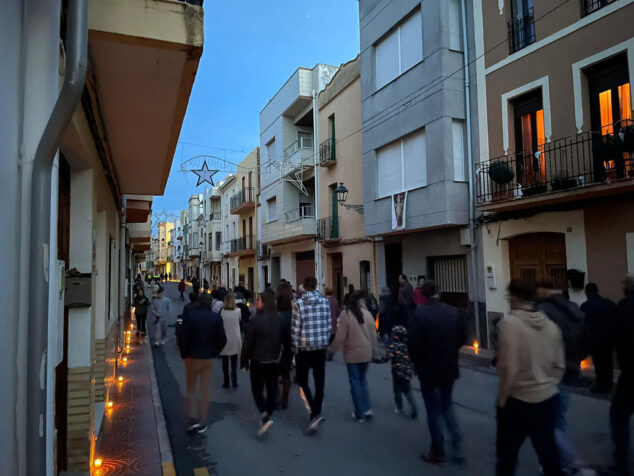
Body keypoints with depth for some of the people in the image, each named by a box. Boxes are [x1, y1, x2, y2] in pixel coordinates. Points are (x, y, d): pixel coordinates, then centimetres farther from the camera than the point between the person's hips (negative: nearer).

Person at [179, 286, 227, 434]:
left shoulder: (189, 315, -14)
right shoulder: (215, 317, -6)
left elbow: (183, 337, -16)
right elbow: (222, 339, -6)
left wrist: (184, 354, -2)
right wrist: (213, 353, 6)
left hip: (192, 358, -2)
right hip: (208, 359, 2)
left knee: (190, 390, 15)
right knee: (205, 391, 12)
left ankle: (193, 418, 4)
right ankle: (202, 423, 20)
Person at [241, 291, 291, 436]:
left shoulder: (255, 321, -17)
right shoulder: (280, 320, -2)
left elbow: (248, 343, -13)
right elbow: (286, 341, 5)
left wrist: (245, 361, -3)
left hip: (258, 362, -4)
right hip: (275, 363, 4)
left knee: (257, 390, 9)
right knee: (272, 390, 14)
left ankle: (266, 417, -7)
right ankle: (267, 417, 22)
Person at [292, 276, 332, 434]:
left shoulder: (300, 303, -11)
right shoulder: (325, 302, 0)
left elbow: (295, 329, -11)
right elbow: (329, 325, 4)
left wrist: (295, 349, 0)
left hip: (304, 349, -3)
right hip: (321, 348, 3)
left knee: (303, 381, 9)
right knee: (319, 382, 11)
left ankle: (315, 414, -6)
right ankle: (316, 414, 20)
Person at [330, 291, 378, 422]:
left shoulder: (345, 314, -14)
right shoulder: (368, 314, -6)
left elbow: (340, 336, -13)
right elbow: (373, 335, 2)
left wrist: (332, 349, 3)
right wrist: (373, 351, 15)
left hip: (352, 354, -3)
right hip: (366, 353, 3)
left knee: (355, 382, 7)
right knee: (363, 379, 20)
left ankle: (360, 413, 13)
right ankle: (367, 408, 13)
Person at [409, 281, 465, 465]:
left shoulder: (420, 314, -19)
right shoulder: (454, 312, -5)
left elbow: (414, 343, -19)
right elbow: (462, 337, 4)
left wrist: (417, 363, 0)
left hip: (429, 370, -5)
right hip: (450, 368, 5)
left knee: (433, 411, 10)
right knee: (447, 405, 24)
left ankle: (438, 453, 23)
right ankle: (457, 446, 22)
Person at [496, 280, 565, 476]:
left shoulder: (509, 322, -18)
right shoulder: (551, 324, 0)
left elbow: (508, 367, -19)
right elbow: (559, 366, 7)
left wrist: (502, 398, -6)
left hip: (518, 400, -5)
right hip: (548, 399, 5)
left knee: (507, 453, 13)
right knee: (548, 452, 19)